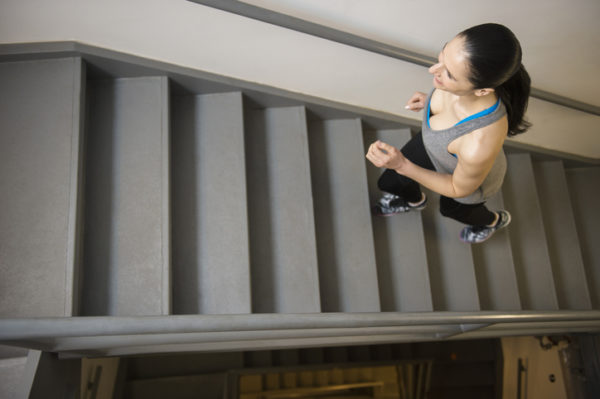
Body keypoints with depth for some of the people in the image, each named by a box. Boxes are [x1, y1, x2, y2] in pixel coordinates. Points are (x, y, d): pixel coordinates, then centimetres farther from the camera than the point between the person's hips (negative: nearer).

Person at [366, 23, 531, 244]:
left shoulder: (479, 146, -51)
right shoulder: (470, 71, -35)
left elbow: (459, 189, -27)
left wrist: (402, 165, -35)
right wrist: (432, 100, 3)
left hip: (472, 177, -4)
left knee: (452, 207, 33)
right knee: (389, 182, 27)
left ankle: (492, 221, 69)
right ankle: (414, 200, 65)